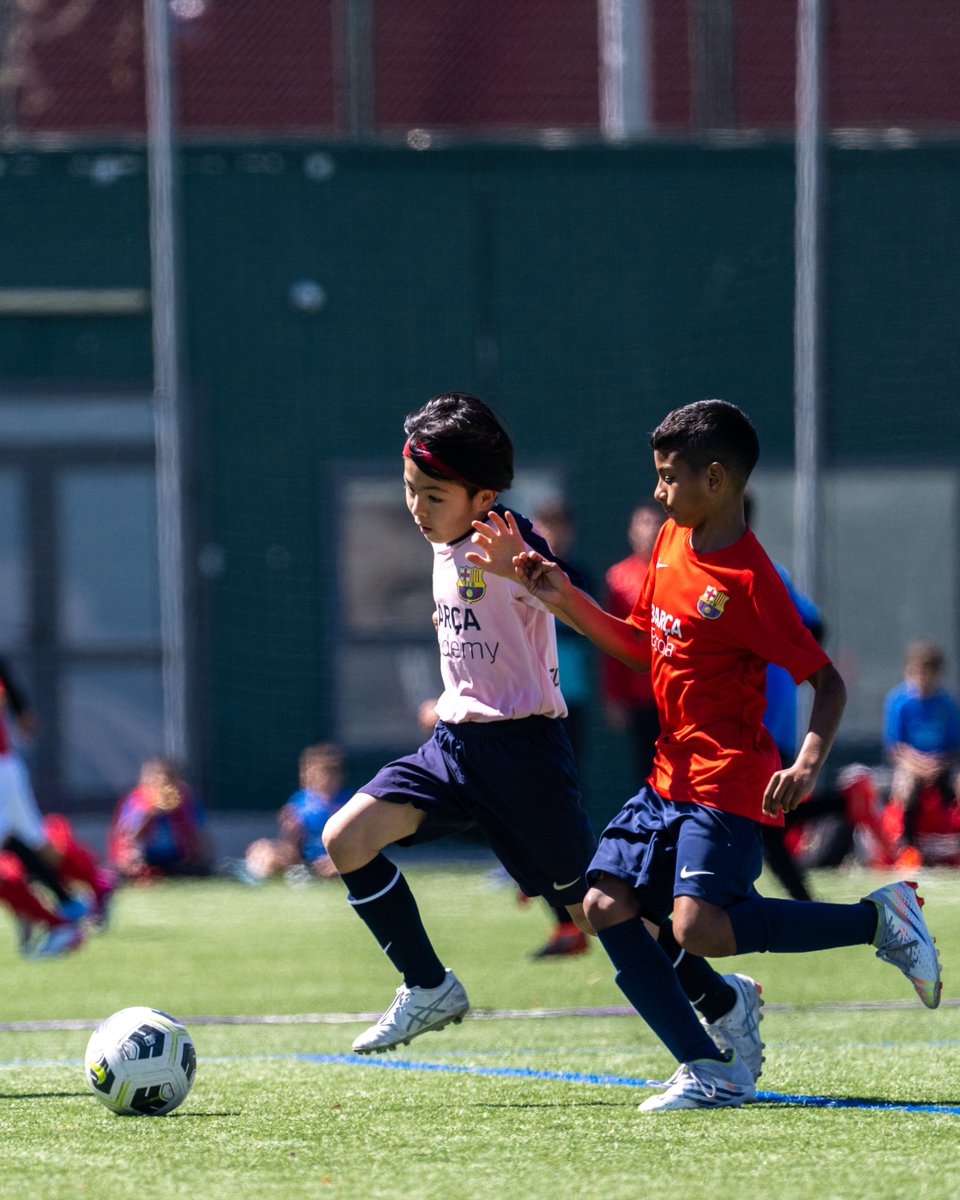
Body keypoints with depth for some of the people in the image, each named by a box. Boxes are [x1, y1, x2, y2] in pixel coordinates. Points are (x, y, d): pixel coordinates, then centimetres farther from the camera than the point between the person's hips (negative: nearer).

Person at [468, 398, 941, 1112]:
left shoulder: (747, 581, -16)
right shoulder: (672, 543, 8)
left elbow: (827, 681, -15)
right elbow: (643, 645, 20)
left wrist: (809, 764, -31)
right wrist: (564, 598, 9)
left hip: (730, 784, -9)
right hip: (671, 776, 9)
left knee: (697, 927, -24)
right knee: (607, 906, -3)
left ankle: (876, 919, -7)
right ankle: (711, 1068, 4)